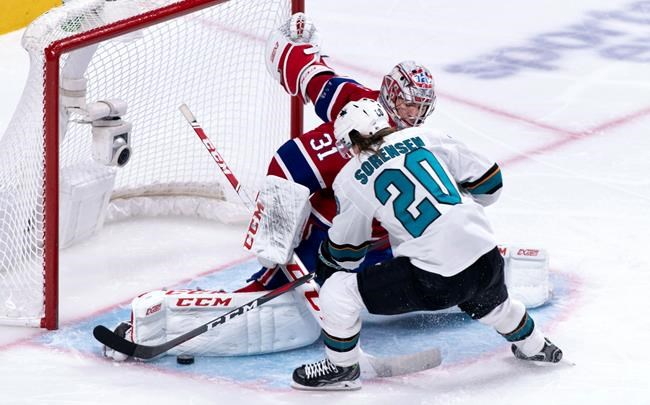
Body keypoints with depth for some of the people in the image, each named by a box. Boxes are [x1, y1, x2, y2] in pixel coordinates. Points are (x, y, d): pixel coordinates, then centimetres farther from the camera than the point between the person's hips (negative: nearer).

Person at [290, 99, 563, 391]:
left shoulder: (351, 180, 3)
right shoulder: (422, 138, 10)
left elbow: (345, 250, 15)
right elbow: (489, 180, 14)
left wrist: (324, 265, 37)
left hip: (436, 281, -5)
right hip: (487, 261, 5)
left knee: (337, 292, 6)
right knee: (491, 302, 40)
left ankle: (341, 368, 23)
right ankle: (533, 346, 63)